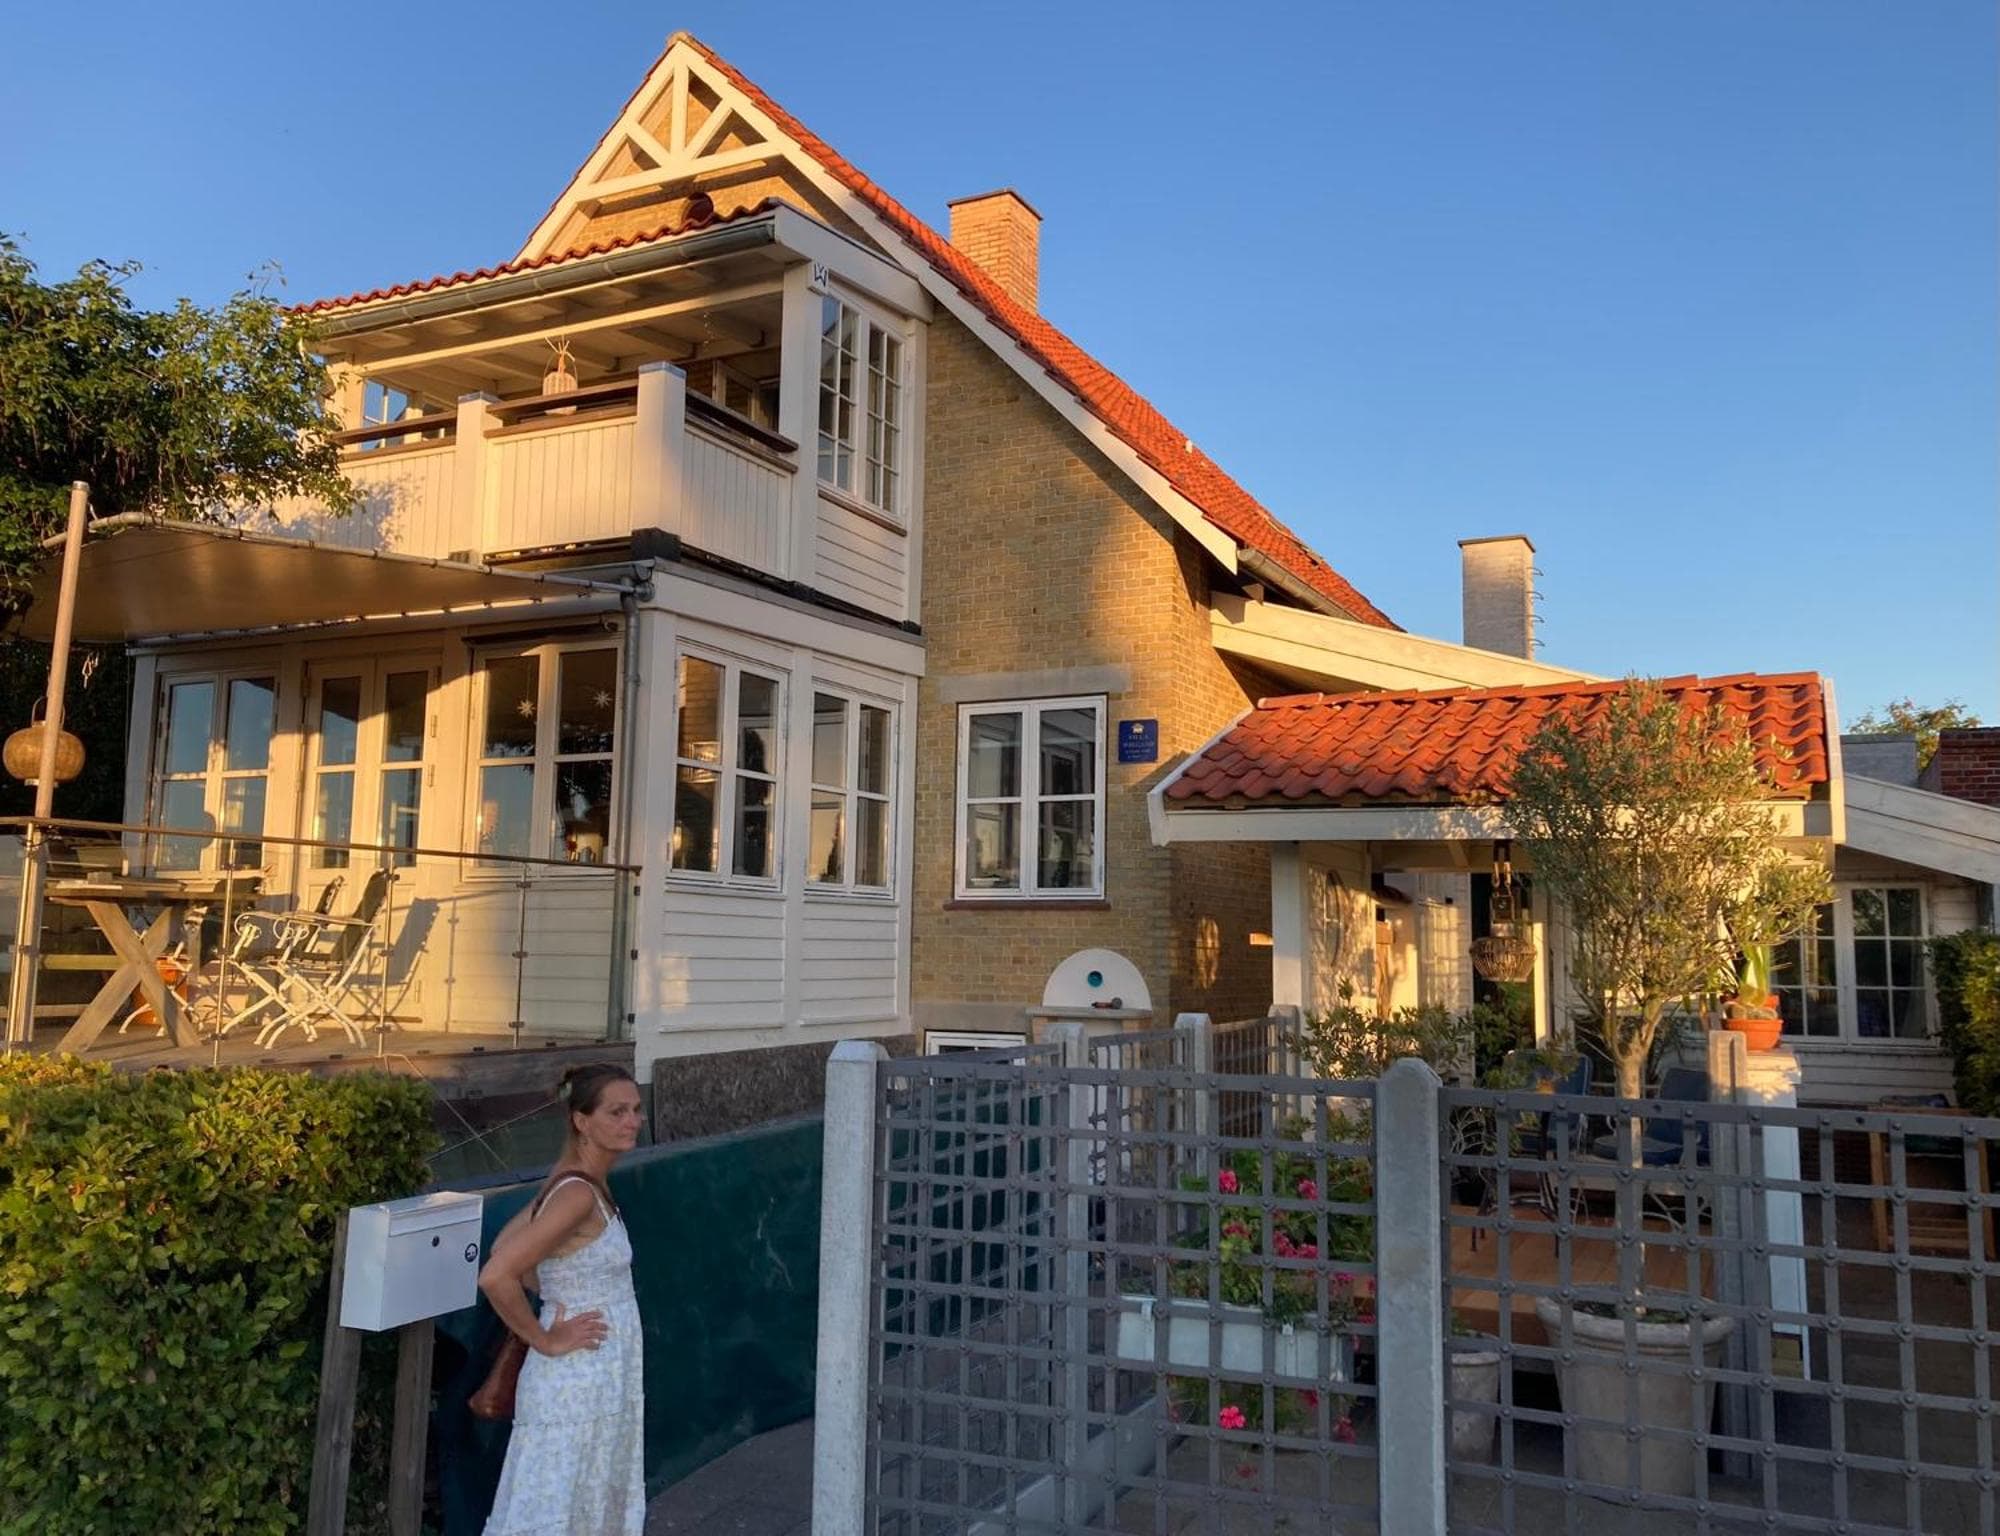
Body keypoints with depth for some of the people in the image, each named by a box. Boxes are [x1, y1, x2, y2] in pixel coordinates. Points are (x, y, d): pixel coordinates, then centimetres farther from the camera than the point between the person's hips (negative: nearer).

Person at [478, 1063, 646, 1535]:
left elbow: (505, 1246, 14)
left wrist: (566, 1296, 9)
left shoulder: (582, 1183, 5)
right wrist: (546, 1340, -19)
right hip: (576, 1386, -9)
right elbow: (495, 1276, -31)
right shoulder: (577, 1194, -24)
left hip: (599, 1384, 9)